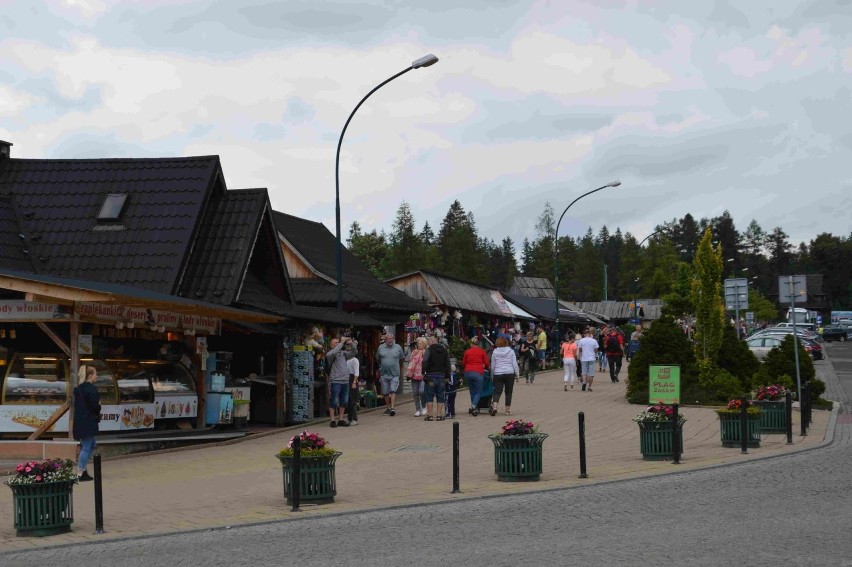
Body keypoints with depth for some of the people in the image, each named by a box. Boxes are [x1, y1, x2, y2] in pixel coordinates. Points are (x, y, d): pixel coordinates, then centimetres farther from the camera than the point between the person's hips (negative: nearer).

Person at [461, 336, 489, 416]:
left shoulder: (467, 352, 9)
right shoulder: (482, 352, 5)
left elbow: (463, 364, 13)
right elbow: (486, 364, 6)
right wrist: (485, 368, 28)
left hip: (468, 372, 2)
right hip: (478, 373, -2)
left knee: (472, 392, 13)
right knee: (478, 392, 2)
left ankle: (475, 409, 11)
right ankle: (473, 406, -19)